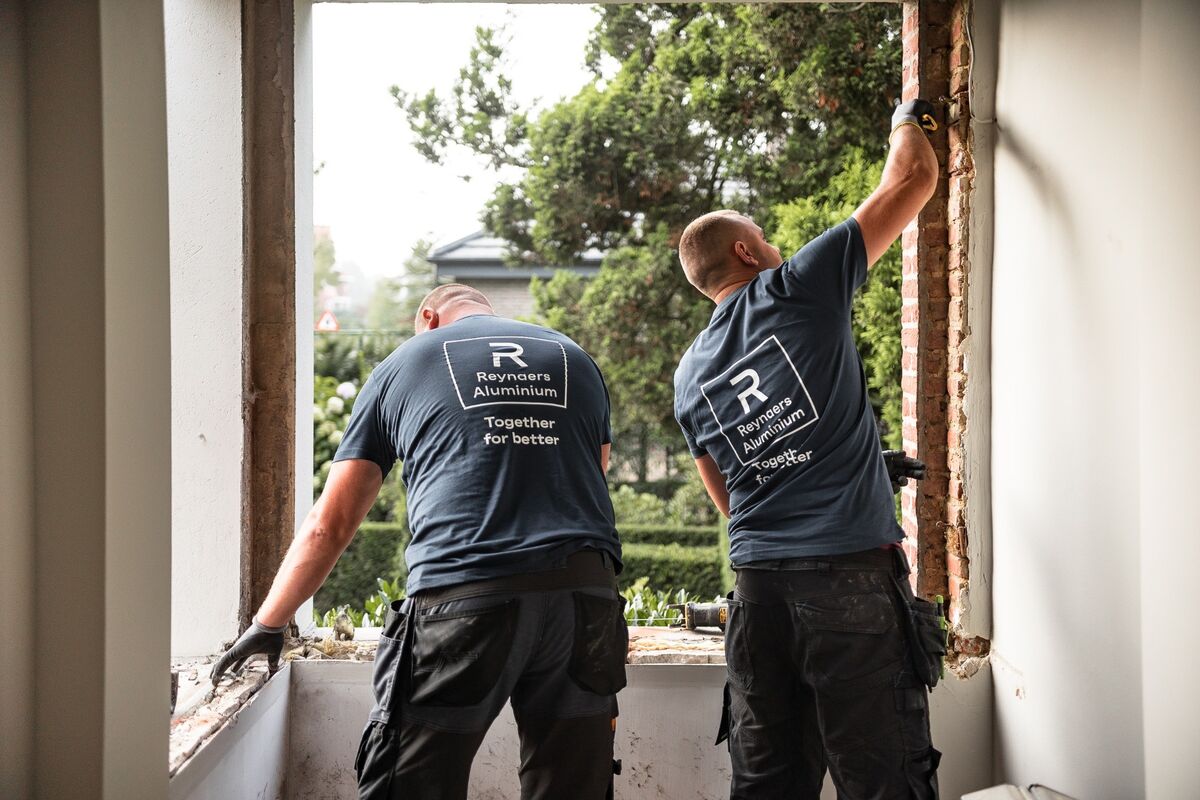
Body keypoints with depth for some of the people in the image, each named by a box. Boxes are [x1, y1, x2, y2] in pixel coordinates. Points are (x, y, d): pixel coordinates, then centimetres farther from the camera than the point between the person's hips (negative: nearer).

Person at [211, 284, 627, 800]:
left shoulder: (401, 365, 17)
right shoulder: (576, 358, 24)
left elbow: (329, 525, 16)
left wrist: (267, 625, 25)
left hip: (461, 594, -3)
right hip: (585, 594, 3)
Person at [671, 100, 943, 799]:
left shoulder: (691, 374, 16)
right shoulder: (799, 289, 0)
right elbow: (915, 178, 5)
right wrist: (909, 120, 25)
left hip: (758, 585, 6)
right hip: (853, 577, -6)